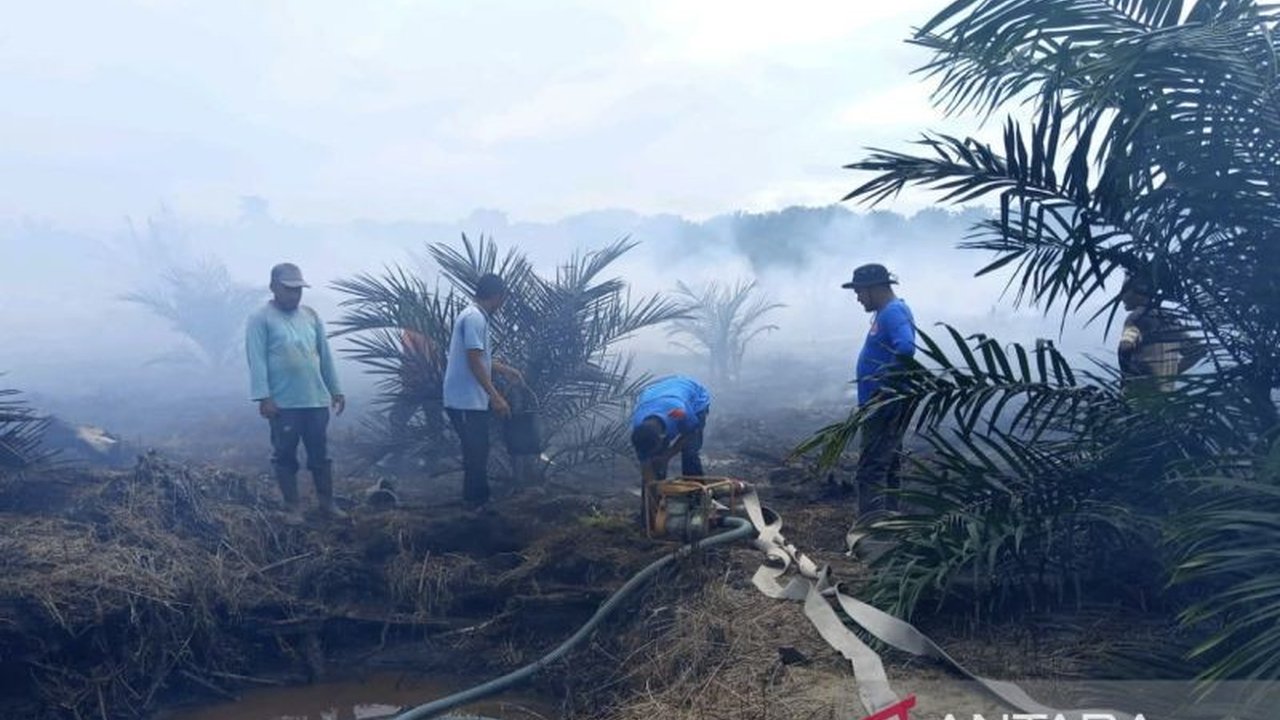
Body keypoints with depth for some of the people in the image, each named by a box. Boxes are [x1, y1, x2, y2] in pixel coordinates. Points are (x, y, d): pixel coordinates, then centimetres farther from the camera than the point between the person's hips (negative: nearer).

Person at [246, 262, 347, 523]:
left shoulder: (311, 316, 11)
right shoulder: (261, 319, -5)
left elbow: (325, 355, 14)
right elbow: (257, 360, -11)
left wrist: (336, 390, 13)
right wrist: (263, 397, -18)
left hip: (316, 400, 4)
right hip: (283, 403, -4)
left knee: (321, 455, 10)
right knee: (285, 456, 5)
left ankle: (327, 503, 19)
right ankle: (292, 508, 15)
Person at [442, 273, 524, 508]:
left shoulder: (475, 316, 15)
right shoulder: (475, 317, -16)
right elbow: (474, 361, -22)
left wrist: (505, 369, 34)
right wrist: (496, 396, -21)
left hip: (470, 400, 10)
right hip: (467, 401, -10)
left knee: (477, 453, 15)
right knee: (476, 454, -5)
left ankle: (477, 502, 22)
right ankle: (476, 505, 1)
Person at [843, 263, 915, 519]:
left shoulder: (893, 312, -16)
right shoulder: (887, 312, 16)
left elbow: (905, 348, -35)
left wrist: (887, 384, -24)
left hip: (885, 408, -11)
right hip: (885, 408, 11)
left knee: (869, 473, -11)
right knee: (888, 470, 17)